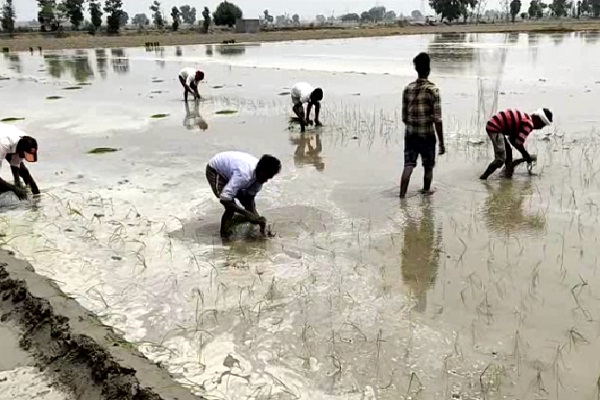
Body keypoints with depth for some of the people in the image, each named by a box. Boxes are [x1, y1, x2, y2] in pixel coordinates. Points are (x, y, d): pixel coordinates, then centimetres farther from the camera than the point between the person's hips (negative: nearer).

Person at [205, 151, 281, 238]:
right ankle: (225, 234, -7)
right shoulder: (244, 174, -43)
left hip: (230, 170, 7)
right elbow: (224, 200, -45)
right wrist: (246, 213, -43)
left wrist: (258, 218, -24)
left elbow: (250, 196, -12)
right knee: (230, 206, -23)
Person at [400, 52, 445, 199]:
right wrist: (441, 142, -9)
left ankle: (402, 196, -7)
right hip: (427, 136, -3)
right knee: (428, 167, 17)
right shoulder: (433, 89, -12)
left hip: (410, 135, 3)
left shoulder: (408, 89, 0)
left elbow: (404, 117, 6)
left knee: (408, 166, 3)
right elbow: (437, 120, -14)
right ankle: (426, 190, 33)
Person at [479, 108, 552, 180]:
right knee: (501, 159, -9)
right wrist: (526, 155, 1)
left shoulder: (525, 118, 18)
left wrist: (525, 153, 23)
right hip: (495, 128, -10)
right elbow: (518, 142, -14)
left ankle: (508, 174, 29)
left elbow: (512, 139, 23)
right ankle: (484, 177, -7)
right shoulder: (529, 123, -12)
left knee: (508, 152, 21)